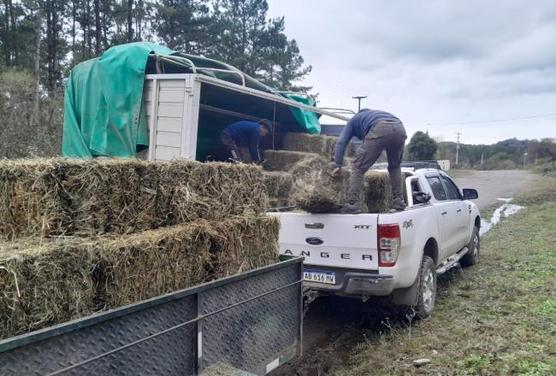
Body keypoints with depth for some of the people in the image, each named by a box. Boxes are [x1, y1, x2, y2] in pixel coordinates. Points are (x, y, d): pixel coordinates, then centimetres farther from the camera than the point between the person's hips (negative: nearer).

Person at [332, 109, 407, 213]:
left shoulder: (354, 120, 34)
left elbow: (341, 142, 18)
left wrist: (337, 165, 15)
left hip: (380, 130, -5)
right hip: (399, 128, 5)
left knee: (358, 166, 5)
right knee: (395, 166, 27)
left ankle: (352, 204, -3)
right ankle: (398, 202, 24)